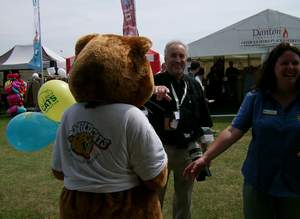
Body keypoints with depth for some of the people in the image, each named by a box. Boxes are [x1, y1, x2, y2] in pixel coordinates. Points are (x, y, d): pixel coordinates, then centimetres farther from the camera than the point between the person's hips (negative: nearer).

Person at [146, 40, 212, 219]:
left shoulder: (194, 85, 7)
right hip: (160, 148, -3)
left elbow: (204, 119, 11)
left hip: (188, 149, 3)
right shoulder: (155, 81, -5)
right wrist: (152, 91, -48)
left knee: (184, 198, 17)